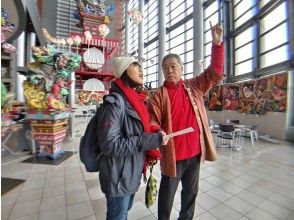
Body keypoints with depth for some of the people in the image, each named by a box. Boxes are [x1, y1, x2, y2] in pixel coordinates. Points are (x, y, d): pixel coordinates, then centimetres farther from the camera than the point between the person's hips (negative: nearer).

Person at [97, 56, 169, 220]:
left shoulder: (136, 100, 5)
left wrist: (155, 136, 0)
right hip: (119, 177, -7)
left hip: (132, 174, 8)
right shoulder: (116, 101, -22)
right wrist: (151, 140, -27)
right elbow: (109, 144, -27)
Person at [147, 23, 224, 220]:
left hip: (195, 152, 4)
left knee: (191, 192, 25)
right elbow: (152, 122, -10)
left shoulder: (194, 87, 4)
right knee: (167, 194, 17)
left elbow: (215, 72, 4)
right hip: (172, 154, -4)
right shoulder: (159, 95, -8)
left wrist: (217, 44, -3)